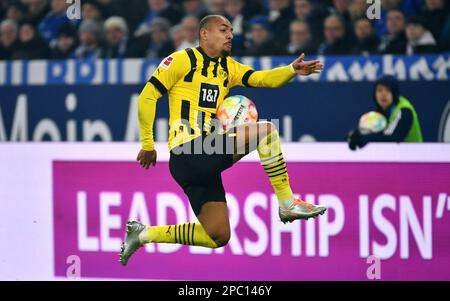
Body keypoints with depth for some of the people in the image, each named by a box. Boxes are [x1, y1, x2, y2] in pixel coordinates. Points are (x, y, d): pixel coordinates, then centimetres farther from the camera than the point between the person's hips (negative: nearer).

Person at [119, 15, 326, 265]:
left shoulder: (228, 67, 19)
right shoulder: (183, 60, -1)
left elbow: (264, 78, 6)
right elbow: (147, 97, -3)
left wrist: (293, 70, -13)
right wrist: (148, 145, -5)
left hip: (208, 158, 8)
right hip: (188, 154, -8)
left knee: (218, 238, 7)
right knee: (266, 130, -16)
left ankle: (144, 234, 18)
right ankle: (287, 204, -10)